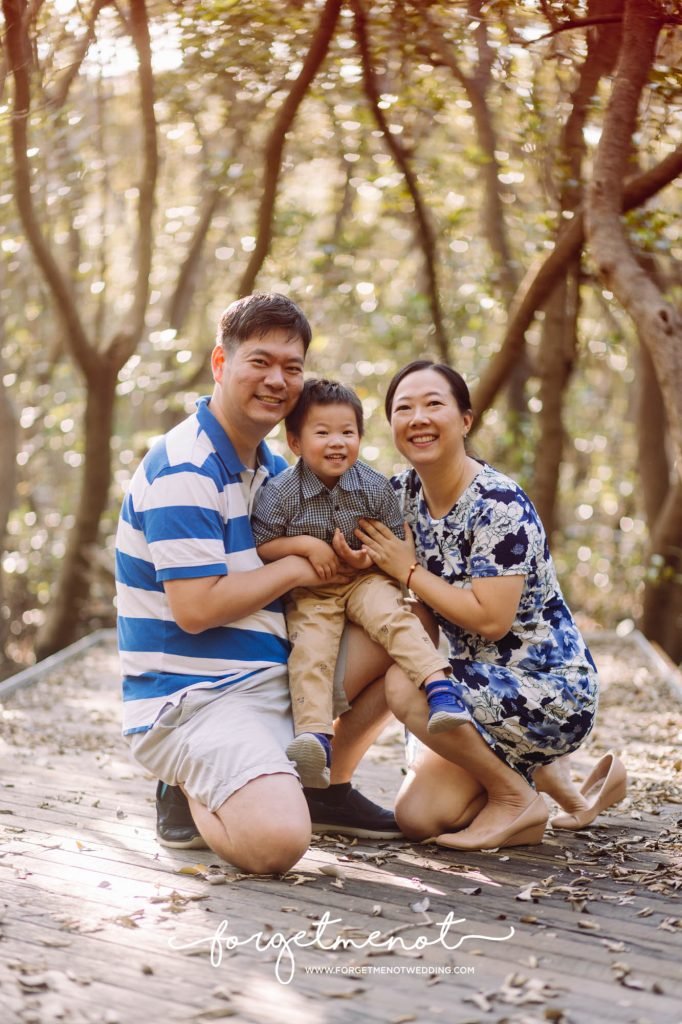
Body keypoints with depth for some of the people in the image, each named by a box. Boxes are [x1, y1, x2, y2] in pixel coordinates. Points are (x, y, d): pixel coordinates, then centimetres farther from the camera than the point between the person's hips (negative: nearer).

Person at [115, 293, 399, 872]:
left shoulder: (269, 467, 12)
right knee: (276, 840, -32)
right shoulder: (184, 470, -18)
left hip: (279, 676, 9)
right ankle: (189, 793, 3)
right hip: (193, 697, -9)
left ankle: (332, 789, 17)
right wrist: (295, 567, -11)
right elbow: (196, 608, -23)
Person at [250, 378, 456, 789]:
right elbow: (260, 547, -6)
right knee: (310, 650, -23)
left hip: (366, 580, 1)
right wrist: (305, 545, -19)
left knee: (393, 616, -29)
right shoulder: (281, 492, -8)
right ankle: (315, 738, -30)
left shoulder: (375, 487, -3)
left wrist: (374, 555, -17)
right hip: (310, 591, -1)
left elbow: (398, 539, 5)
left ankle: (439, 686, -37)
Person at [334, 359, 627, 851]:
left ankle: (519, 799, -7)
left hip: (555, 693, -8)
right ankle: (548, 769, 21)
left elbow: (490, 619, -27)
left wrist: (408, 570, -18)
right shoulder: (404, 492, 1)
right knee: (418, 817, -1)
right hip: (482, 681, 8)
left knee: (404, 685, -29)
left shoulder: (498, 504, -22)